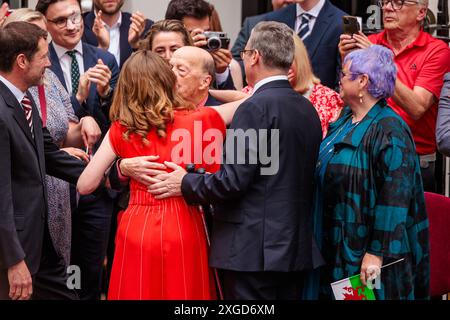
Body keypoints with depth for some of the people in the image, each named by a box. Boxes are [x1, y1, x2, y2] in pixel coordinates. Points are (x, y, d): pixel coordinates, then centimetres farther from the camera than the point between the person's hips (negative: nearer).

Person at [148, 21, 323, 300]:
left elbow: (233, 181, -18)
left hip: (254, 250, -8)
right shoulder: (308, 109, 11)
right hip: (297, 249, 8)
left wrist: (185, 183, -2)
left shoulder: (256, 107, -14)